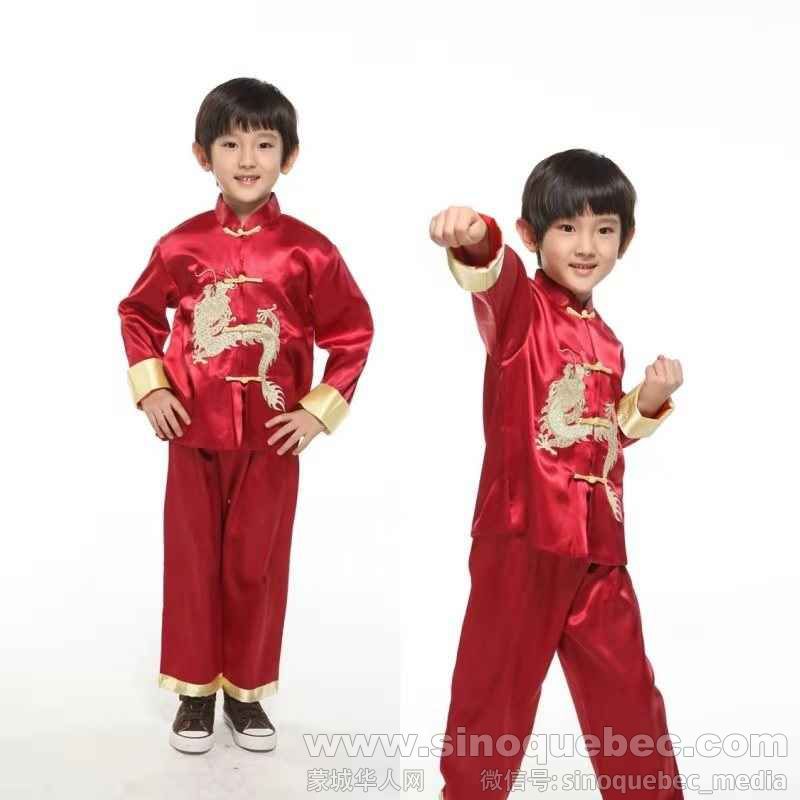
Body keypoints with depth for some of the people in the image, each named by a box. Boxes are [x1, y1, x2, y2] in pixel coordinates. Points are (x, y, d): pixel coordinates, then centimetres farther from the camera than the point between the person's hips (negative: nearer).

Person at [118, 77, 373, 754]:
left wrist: (321, 410, -6)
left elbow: (354, 334, -1)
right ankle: (195, 692, 27)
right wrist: (149, 388, 2)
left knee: (256, 566, 9)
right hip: (194, 433, 2)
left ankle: (246, 692, 27)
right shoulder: (182, 245, -2)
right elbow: (138, 314, 12)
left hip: (272, 438, -1)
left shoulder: (309, 251, -8)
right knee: (193, 564, 11)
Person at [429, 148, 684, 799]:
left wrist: (648, 401, 7)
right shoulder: (522, 306, -7)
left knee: (628, 695, 17)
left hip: (599, 547, 6)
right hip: (523, 539, -6)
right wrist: (476, 240, -55)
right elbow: (496, 278, -33)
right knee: (496, 691, 7)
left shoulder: (606, 340, 13)